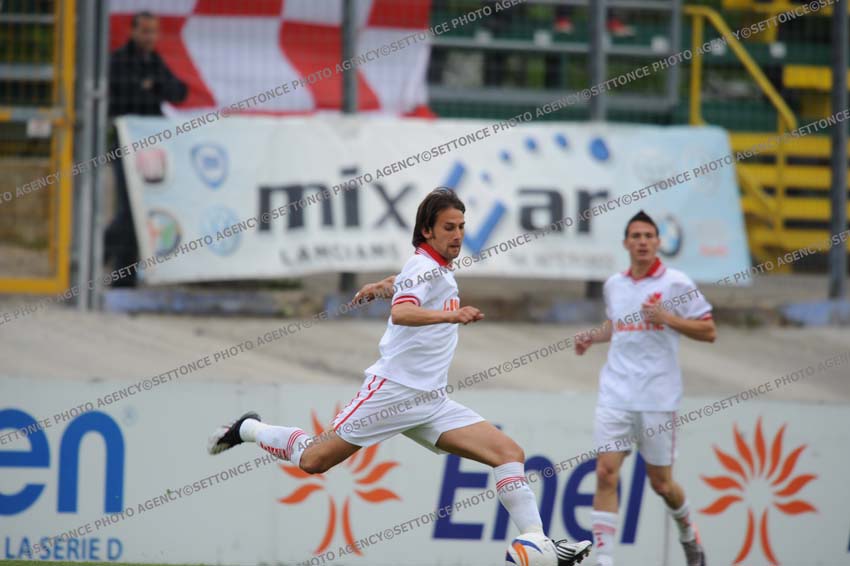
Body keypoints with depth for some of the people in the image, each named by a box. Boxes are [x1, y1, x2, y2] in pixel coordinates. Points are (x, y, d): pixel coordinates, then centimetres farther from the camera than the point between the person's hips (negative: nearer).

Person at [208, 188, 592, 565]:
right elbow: (401, 313, -34)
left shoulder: (438, 269, 16)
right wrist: (452, 315, -46)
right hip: (394, 389, -8)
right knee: (316, 459, -3)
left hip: (431, 403, 8)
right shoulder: (424, 267, -11)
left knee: (509, 454, -8)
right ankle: (249, 429, 24)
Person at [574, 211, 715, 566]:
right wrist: (593, 338, 10)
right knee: (606, 473, -12)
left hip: (658, 399, -3)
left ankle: (688, 534, 37)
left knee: (661, 483, 6)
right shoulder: (613, 286, 10)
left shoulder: (676, 284, -4)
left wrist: (668, 318, -17)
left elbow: (708, 332, -4)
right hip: (616, 394, 3)